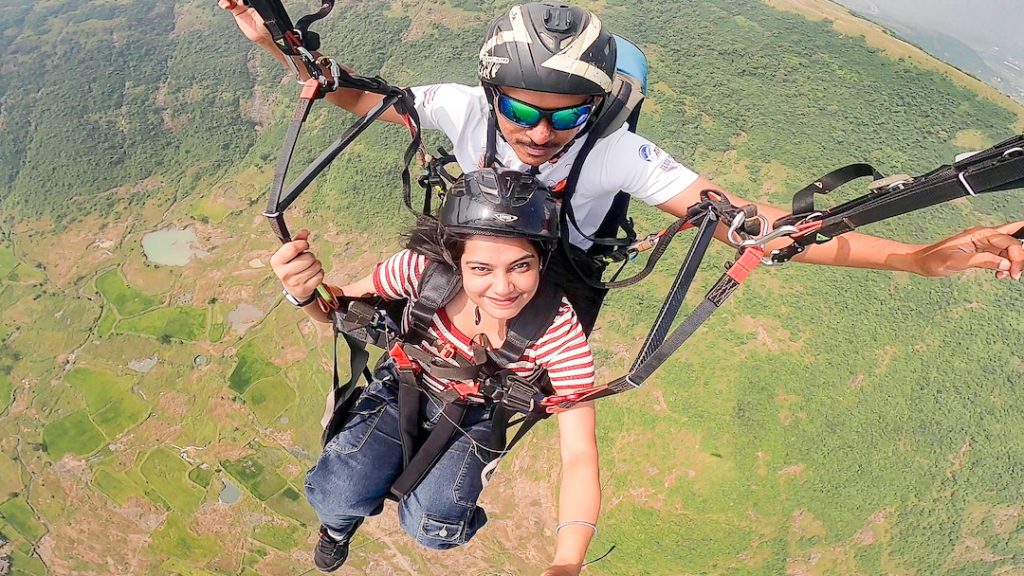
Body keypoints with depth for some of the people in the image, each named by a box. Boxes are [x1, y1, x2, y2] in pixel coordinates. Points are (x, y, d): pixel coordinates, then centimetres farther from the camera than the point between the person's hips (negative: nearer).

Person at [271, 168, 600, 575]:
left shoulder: (558, 328, -31)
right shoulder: (425, 267, -30)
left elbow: (580, 454, -31)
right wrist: (305, 293, -38)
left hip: (477, 417, -1)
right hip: (403, 389, 1)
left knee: (431, 527, -21)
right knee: (334, 497, -17)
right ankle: (340, 519, 23)